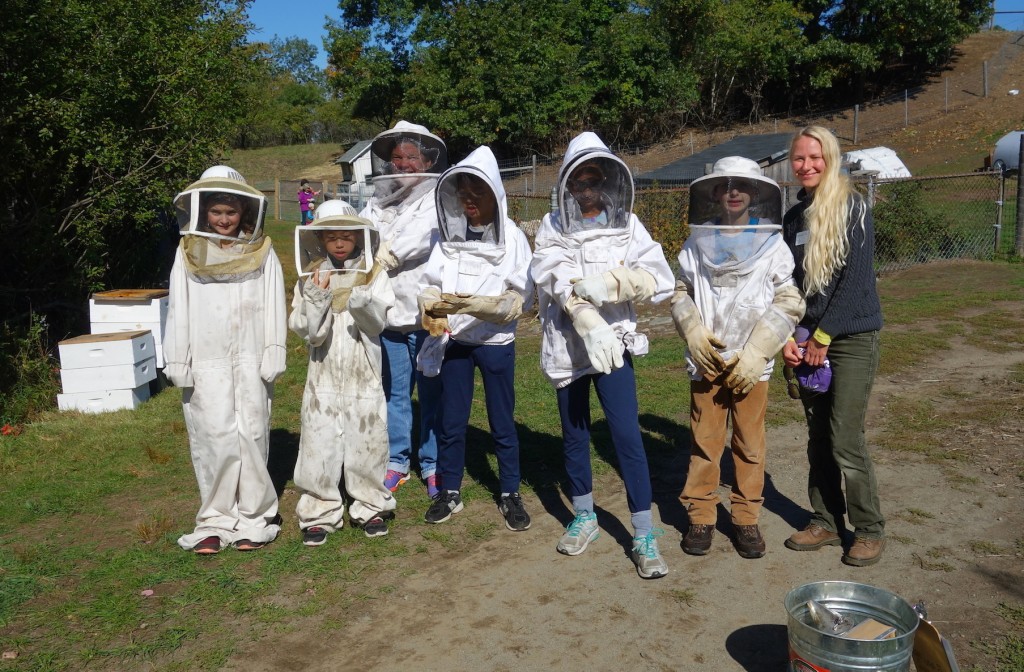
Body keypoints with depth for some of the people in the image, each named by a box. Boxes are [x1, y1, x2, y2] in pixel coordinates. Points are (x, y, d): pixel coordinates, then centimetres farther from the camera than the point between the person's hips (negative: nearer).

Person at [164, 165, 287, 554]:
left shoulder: (261, 251, 6)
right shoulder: (189, 252, 8)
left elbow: (273, 307, 2)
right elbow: (178, 309, 7)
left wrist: (272, 358, -4)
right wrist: (179, 363, 1)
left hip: (250, 358, 0)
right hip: (207, 361, 1)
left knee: (251, 435, 0)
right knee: (214, 438, -2)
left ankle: (254, 518, 9)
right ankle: (215, 520, 8)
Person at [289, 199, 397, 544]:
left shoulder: (373, 274, 0)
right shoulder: (309, 278, 1)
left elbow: (377, 323, -8)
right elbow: (308, 331, -6)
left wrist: (362, 302, -28)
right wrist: (316, 298, -22)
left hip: (363, 375, 0)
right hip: (324, 375, 1)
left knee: (366, 439, 6)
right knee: (319, 442, 2)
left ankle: (371, 507, 22)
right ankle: (319, 512, 16)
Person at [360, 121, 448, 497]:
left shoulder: (437, 200, -1)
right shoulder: (378, 202, 14)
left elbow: (416, 242, -16)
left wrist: (373, 262, -12)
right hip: (389, 312, 4)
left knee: (432, 393, 5)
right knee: (393, 392, 12)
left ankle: (433, 464, 18)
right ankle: (397, 461, 26)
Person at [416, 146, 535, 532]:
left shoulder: (511, 237, -9)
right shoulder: (449, 236, -1)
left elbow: (522, 298, -12)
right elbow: (431, 283, 0)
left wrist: (477, 304, -26)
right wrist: (433, 308, -22)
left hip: (495, 342, -2)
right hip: (453, 340, 3)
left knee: (502, 422, 9)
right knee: (450, 421, 11)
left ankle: (510, 494, 24)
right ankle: (449, 492, 27)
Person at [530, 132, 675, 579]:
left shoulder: (627, 225, 3)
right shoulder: (552, 228, 3)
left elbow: (660, 280, -9)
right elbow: (558, 284, -14)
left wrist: (607, 283, -23)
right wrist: (591, 328, -28)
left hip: (614, 342, -1)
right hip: (567, 346, 2)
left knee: (627, 435, -7)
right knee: (574, 436, 13)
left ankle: (645, 537, 3)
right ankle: (584, 518, 32)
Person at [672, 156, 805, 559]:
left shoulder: (772, 244, -1)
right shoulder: (697, 244, 4)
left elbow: (789, 303, -2)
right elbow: (681, 293, 11)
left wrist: (755, 352, -10)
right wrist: (694, 332, -8)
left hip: (751, 364, -1)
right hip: (707, 360, 1)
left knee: (750, 444, 7)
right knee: (704, 442, 6)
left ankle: (746, 518, 22)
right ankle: (700, 516, 19)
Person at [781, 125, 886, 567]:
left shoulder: (852, 208, -8)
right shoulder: (794, 218, 11)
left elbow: (855, 278, -14)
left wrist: (823, 335, -14)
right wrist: (787, 337, 0)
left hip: (852, 338, -6)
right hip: (810, 341, 6)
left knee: (846, 442, -6)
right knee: (818, 438, 9)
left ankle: (870, 530, 11)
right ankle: (825, 522, 21)